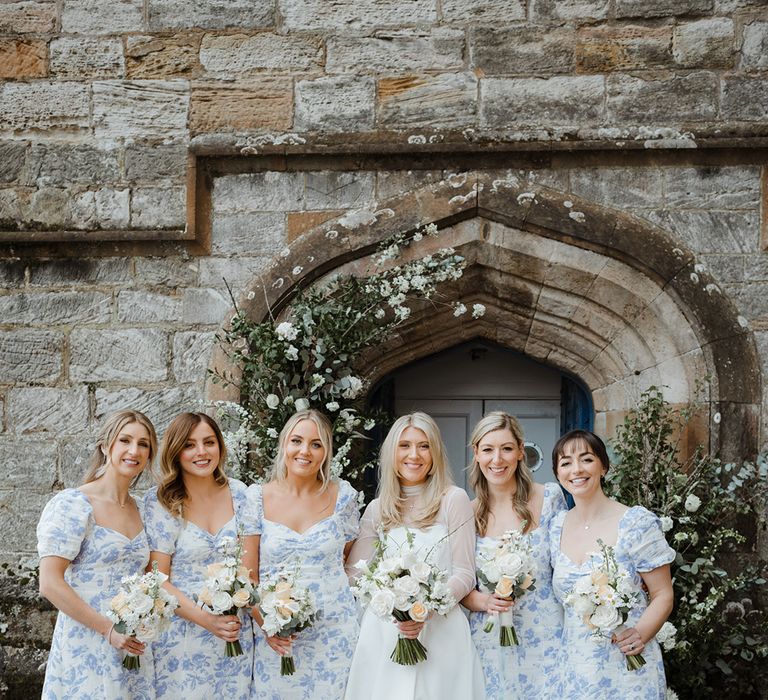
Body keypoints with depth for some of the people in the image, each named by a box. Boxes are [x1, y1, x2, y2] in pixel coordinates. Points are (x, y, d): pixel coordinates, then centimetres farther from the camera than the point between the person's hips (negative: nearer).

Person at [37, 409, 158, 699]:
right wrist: (109, 629, -17)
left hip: (133, 647, 6)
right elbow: (50, 583, -16)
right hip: (88, 648, -6)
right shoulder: (72, 504, -10)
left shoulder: (141, 510, 9)